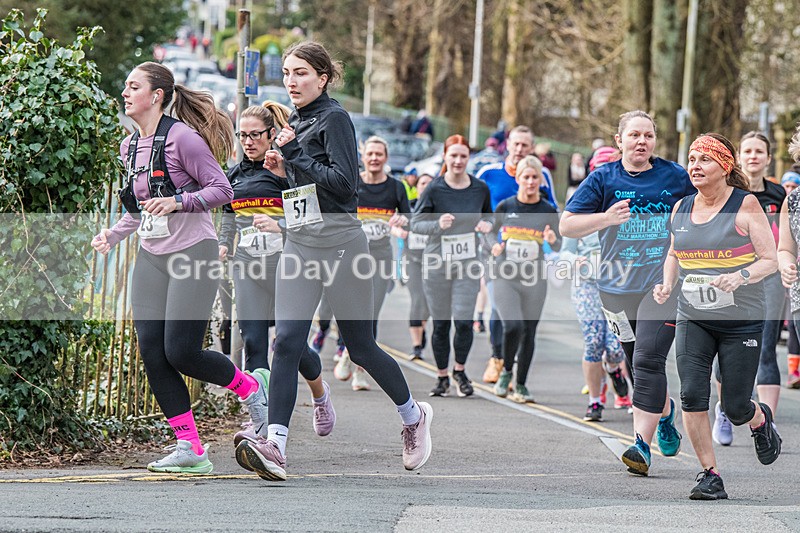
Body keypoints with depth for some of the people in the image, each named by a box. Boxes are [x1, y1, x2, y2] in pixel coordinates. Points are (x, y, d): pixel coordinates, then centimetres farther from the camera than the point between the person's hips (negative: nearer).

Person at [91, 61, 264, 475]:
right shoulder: (130, 146, 13)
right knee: (152, 353, -4)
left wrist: (177, 201, -23)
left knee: (181, 352, -11)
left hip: (192, 252, -7)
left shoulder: (182, 138, -11)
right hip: (151, 256, 7)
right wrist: (113, 235, 8)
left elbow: (222, 190, -11)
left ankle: (250, 386, 19)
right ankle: (189, 448, 1)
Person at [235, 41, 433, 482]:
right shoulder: (295, 123, 16)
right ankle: (274, 446, -21)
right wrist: (284, 168, 9)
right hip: (299, 245, 7)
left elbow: (345, 182, -18)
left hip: (339, 243, -7)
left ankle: (413, 416, 31)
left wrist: (294, 157, -17)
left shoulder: (334, 118, -8)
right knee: (286, 342, -11)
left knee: (360, 347, 5)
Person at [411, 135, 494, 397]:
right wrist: (438, 224, -21)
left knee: (464, 321, -10)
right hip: (437, 264, -1)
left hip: (468, 265, 1)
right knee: (441, 325, 5)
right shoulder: (434, 189, -5)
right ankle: (442, 377, 22)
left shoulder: (480, 188, 3)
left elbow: (488, 215, 20)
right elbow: (416, 222, -3)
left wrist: (487, 224, -3)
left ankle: (460, 370, 13)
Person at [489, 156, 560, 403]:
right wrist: (493, 247, -8)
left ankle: (520, 385, 18)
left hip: (534, 280, 1)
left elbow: (558, 247, 10)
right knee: (513, 327, -17)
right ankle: (506, 371, 10)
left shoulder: (548, 211, 3)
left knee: (529, 332, 4)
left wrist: (552, 240, -13)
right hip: (505, 278, -1)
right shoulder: (505, 207, 1)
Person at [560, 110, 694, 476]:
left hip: (664, 284, -2)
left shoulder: (676, 177, 4)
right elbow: (566, 226, -3)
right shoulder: (603, 178, 3)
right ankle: (666, 412, 42)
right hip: (618, 287, 2)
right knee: (636, 363, 12)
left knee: (648, 360, -15)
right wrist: (606, 218, -17)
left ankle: (642, 444, -15)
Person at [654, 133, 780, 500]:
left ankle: (760, 420, 38)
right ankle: (710, 475, -2)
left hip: (741, 320, -3)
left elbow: (770, 260, -6)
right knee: (692, 395, -14)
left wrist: (741, 276, -24)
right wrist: (666, 286, 4)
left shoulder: (745, 204, -7)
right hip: (693, 319, 3)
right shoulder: (681, 208, 7)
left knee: (735, 408, 1)